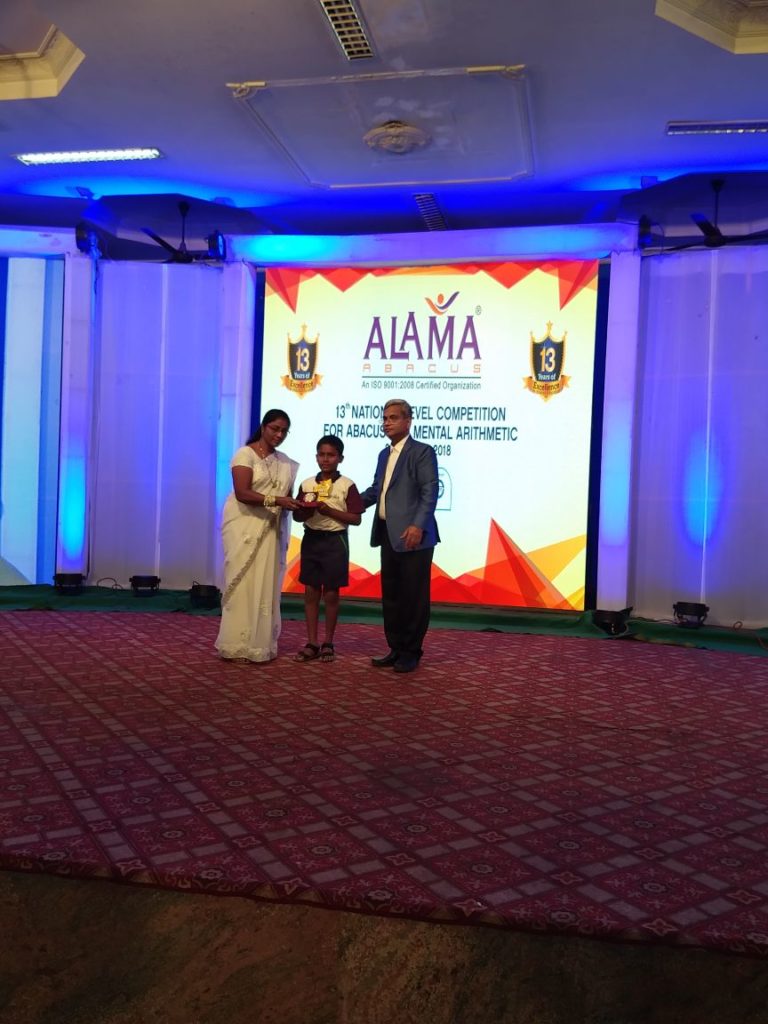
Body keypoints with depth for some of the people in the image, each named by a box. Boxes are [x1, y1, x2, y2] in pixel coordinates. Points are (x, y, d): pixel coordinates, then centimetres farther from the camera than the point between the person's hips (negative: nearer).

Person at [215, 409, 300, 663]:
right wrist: (275, 501, -26)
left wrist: (297, 503, -9)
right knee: (243, 585, -4)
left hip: (272, 530, 6)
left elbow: (286, 495, 14)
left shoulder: (285, 462, 13)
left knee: (266, 586, 4)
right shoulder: (245, 454, -6)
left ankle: (261, 644, 11)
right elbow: (242, 493, -17)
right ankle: (237, 646, 1)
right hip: (245, 527, -5)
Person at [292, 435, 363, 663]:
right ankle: (312, 643, 13)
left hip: (335, 541, -4)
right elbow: (297, 516, 10)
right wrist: (307, 509, -12)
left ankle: (328, 643, 15)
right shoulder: (307, 484, 6)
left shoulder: (346, 485, -6)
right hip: (311, 539, 4)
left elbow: (356, 518, -9)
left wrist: (328, 510, -18)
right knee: (311, 592, 5)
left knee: (331, 594, 3)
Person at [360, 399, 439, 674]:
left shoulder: (422, 452, -4)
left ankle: (411, 653, 11)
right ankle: (396, 649, 23)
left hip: (412, 535, -8)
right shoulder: (384, 454, 20)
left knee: (414, 596, 0)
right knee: (391, 595, 12)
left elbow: (430, 492, -13)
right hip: (388, 535, 8)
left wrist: (418, 525, -22)